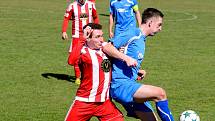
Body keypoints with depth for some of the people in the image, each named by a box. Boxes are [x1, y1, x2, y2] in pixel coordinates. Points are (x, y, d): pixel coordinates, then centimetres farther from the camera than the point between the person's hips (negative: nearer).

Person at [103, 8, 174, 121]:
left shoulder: (141, 40, 20)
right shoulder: (133, 34, -8)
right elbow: (107, 47, -17)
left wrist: (138, 72, 12)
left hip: (128, 85, 10)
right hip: (120, 85, -10)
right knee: (160, 93, -24)